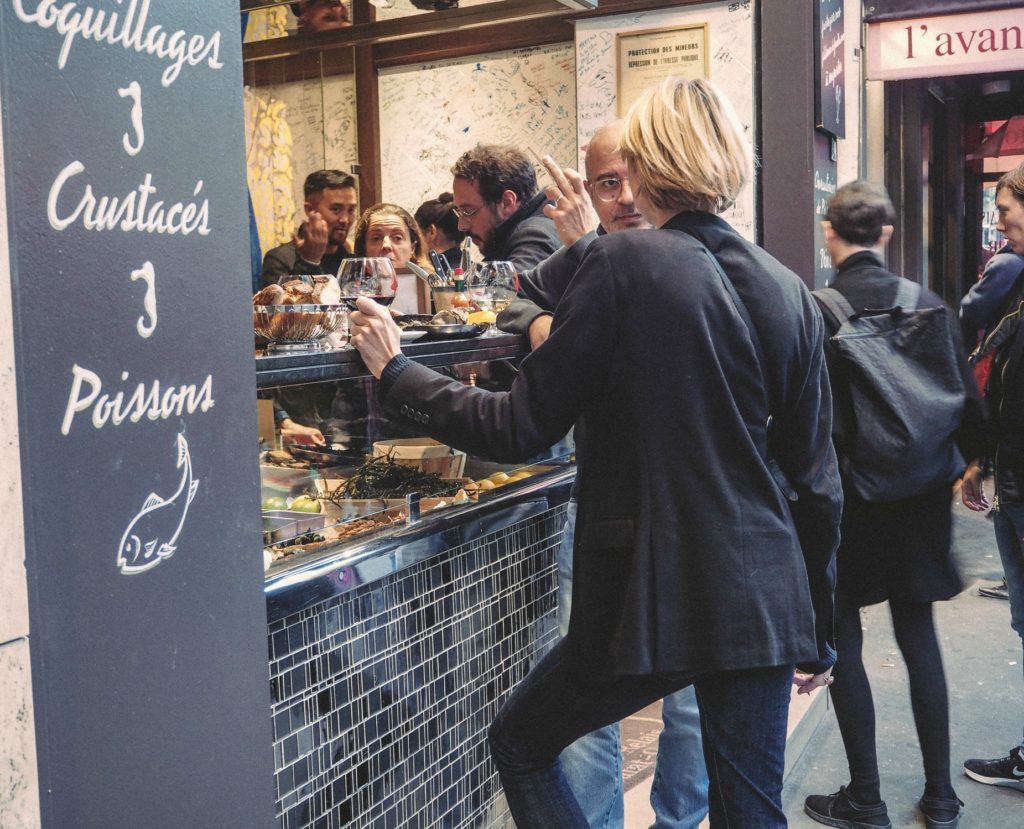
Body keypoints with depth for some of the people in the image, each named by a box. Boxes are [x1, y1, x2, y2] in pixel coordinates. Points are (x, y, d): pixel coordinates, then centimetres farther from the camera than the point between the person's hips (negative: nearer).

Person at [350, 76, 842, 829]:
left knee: (519, 743, 20)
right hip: (764, 597, 6)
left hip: (652, 596, -5)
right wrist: (819, 632, 18)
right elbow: (817, 478, 7)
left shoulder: (622, 264, -12)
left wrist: (394, 371, 3)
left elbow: (521, 428, -11)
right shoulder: (789, 292, 4)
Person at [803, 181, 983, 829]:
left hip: (842, 492, -4)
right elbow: (970, 406, -2)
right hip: (919, 497, 4)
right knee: (919, 636, 15)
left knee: (844, 641, 8)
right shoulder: (928, 302, -3)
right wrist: (947, 466, 13)